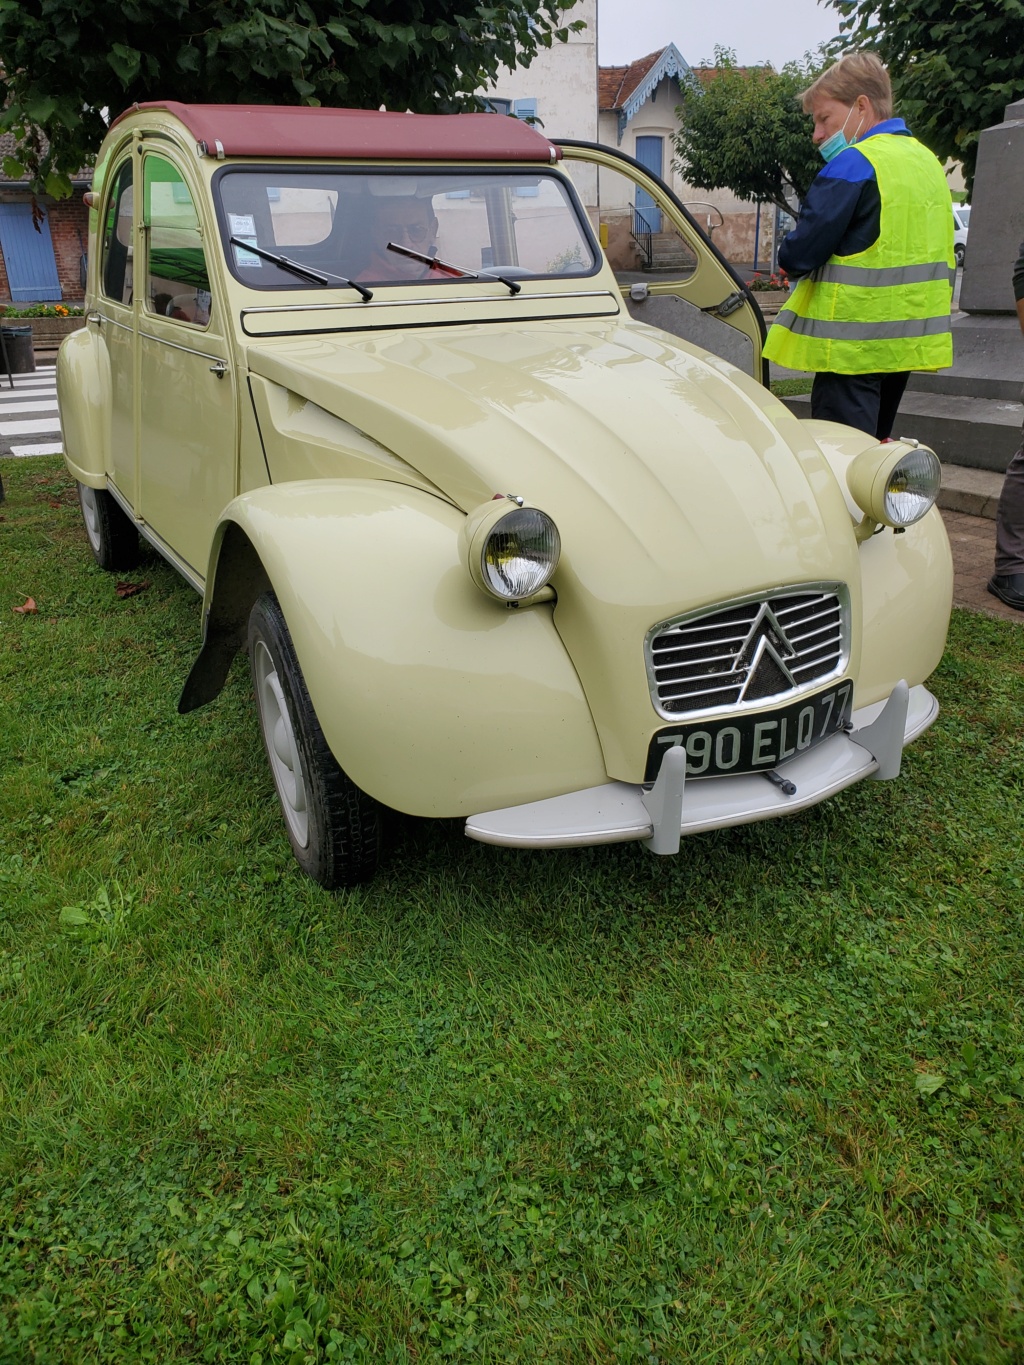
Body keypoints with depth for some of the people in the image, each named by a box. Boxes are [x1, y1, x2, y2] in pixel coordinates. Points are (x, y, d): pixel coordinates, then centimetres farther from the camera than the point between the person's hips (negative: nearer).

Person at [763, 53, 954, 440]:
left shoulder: (853, 165, -13)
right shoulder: (928, 162, 16)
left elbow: (798, 257, -18)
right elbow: (943, 262, 21)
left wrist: (791, 260, 3)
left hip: (853, 347, -9)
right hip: (909, 340, 9)